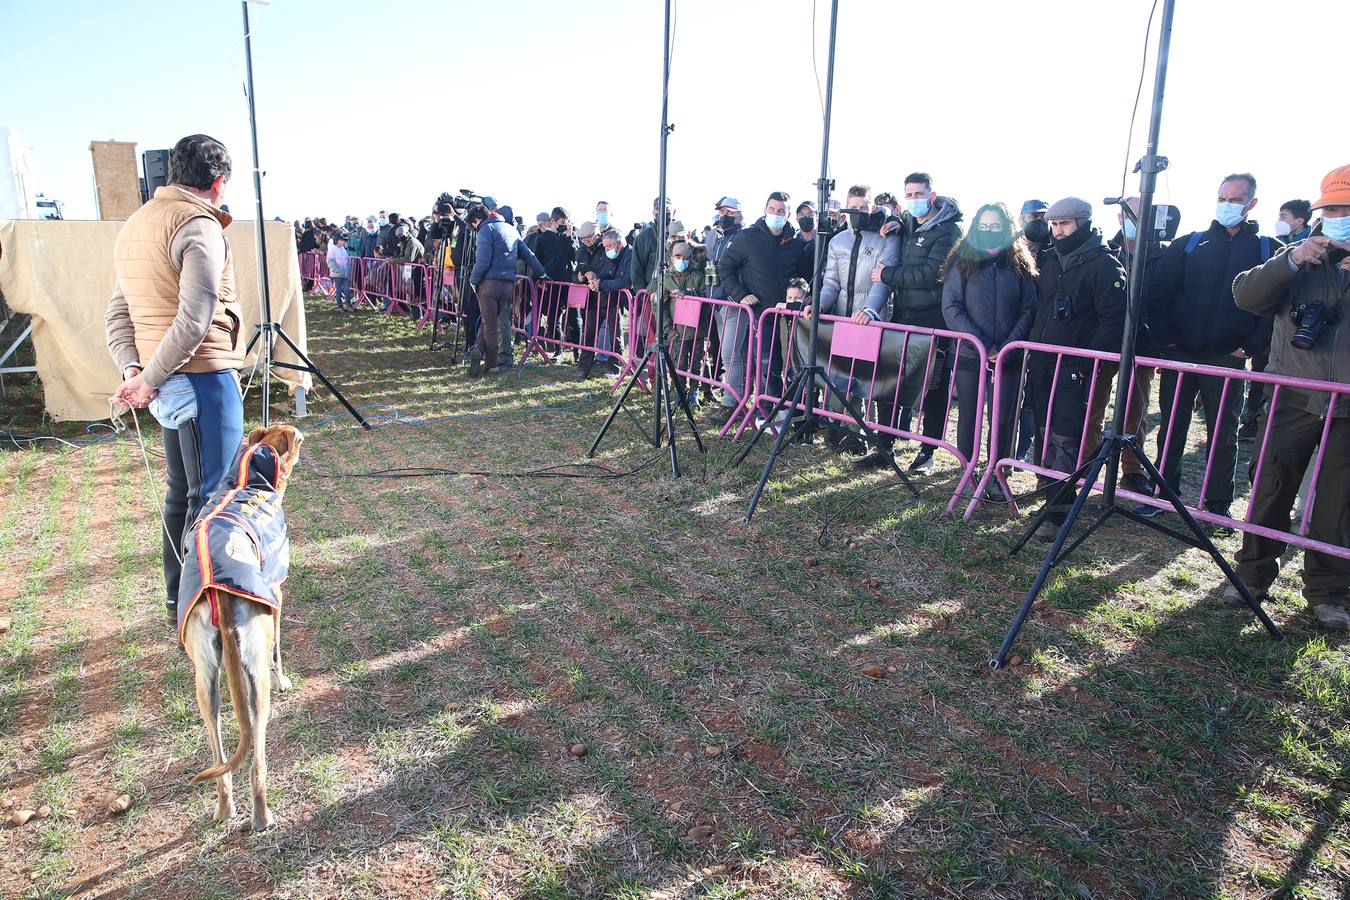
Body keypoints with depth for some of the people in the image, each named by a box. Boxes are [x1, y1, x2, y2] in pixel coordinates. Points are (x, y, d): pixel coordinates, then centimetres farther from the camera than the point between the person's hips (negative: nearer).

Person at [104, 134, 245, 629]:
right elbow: (195, 319, -24)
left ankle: (178, 600, 30)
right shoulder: (199, 226, -13)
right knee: (212, 497, -3)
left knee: (182, 493, 18)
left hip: (168, 383, 9)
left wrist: (132, 370, 2)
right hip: (203, 378, -9)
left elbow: (118, 313, 14)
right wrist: (150, 381, -16)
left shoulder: (136, 224, 17)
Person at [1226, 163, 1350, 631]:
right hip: (1295, 398, 0)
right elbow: (1246, 295, -4)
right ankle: (1253, 574, 15)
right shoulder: (1299, 256, 9)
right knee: (1271, 489, 3)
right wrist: (1291, 260, -18)